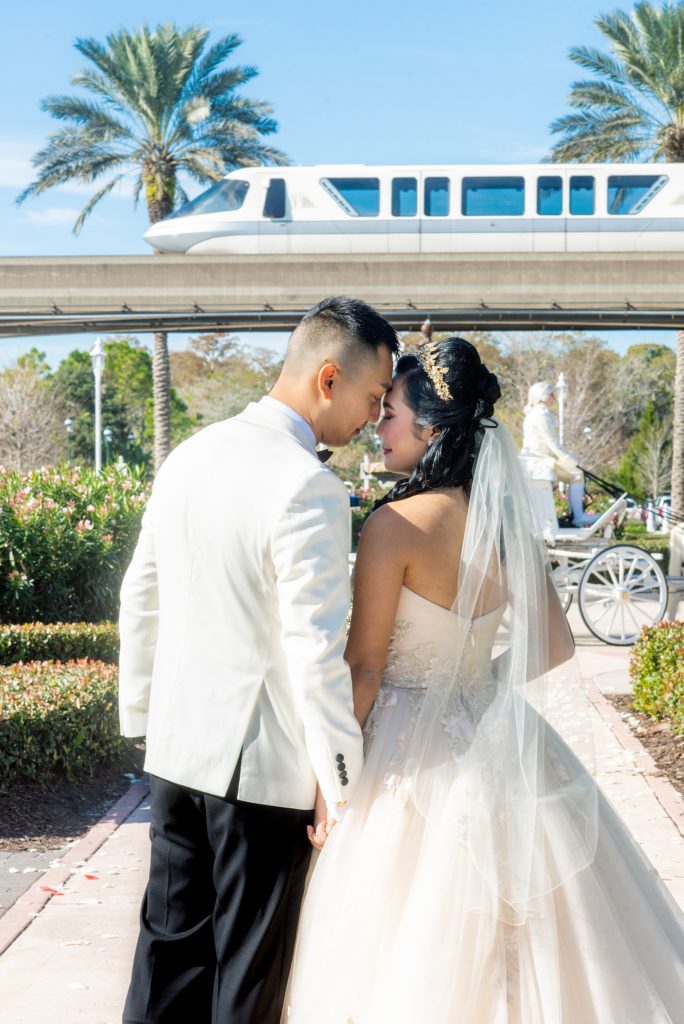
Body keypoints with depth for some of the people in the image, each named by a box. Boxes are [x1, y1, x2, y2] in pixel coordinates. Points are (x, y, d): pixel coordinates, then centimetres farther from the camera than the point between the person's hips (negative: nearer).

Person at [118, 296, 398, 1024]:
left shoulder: (188, 457, 4)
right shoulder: (309, 490, -20)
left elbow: (140, 597, 10)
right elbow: (316, 654, -21)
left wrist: (141, 713, 20)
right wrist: (341, 782, -13)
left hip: (176, 748, 7)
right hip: (265, 767, -7)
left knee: (169, 943, 17)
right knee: (250, 964, 9)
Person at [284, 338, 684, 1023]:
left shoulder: (396, 524, -17)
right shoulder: (507, 520, 1)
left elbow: (364, 669, -15)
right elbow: (553, 647, 9)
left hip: (415, 754, -6)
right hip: (498, 742, 6)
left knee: (410, 961, 9)